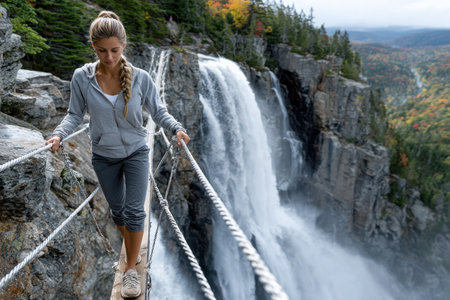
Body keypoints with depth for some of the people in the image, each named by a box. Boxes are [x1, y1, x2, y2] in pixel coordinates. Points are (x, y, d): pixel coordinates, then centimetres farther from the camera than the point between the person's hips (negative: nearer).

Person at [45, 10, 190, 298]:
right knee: (117, 210, 16)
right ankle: (133, 250, 43)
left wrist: (177, 127, -25)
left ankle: (131, 269, 13)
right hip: (104, 157, 2)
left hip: (135, 152, -2)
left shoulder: (140, 78, -15)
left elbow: (158, 111, -8)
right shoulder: (82, 78, -13)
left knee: (135, 210, -7)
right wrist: (59, 134, -18)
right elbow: (75, 114, -2)